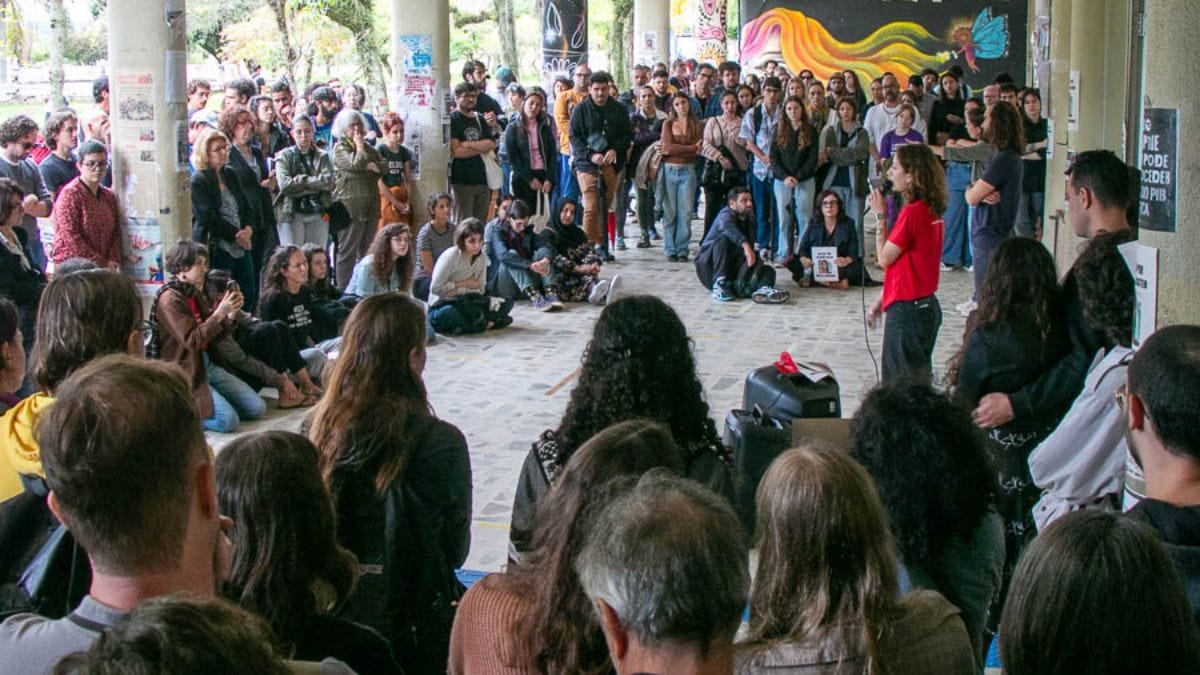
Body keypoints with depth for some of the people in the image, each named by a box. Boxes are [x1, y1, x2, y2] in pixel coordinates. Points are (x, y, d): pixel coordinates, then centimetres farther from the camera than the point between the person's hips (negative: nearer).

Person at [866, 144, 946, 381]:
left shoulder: (912, 212, -20)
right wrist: (881, 301, 18)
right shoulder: (932, 210, 9)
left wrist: (880, 215, -6)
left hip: (907, 309, -9)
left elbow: (885, 258, -12)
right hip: (926, 305, 9)